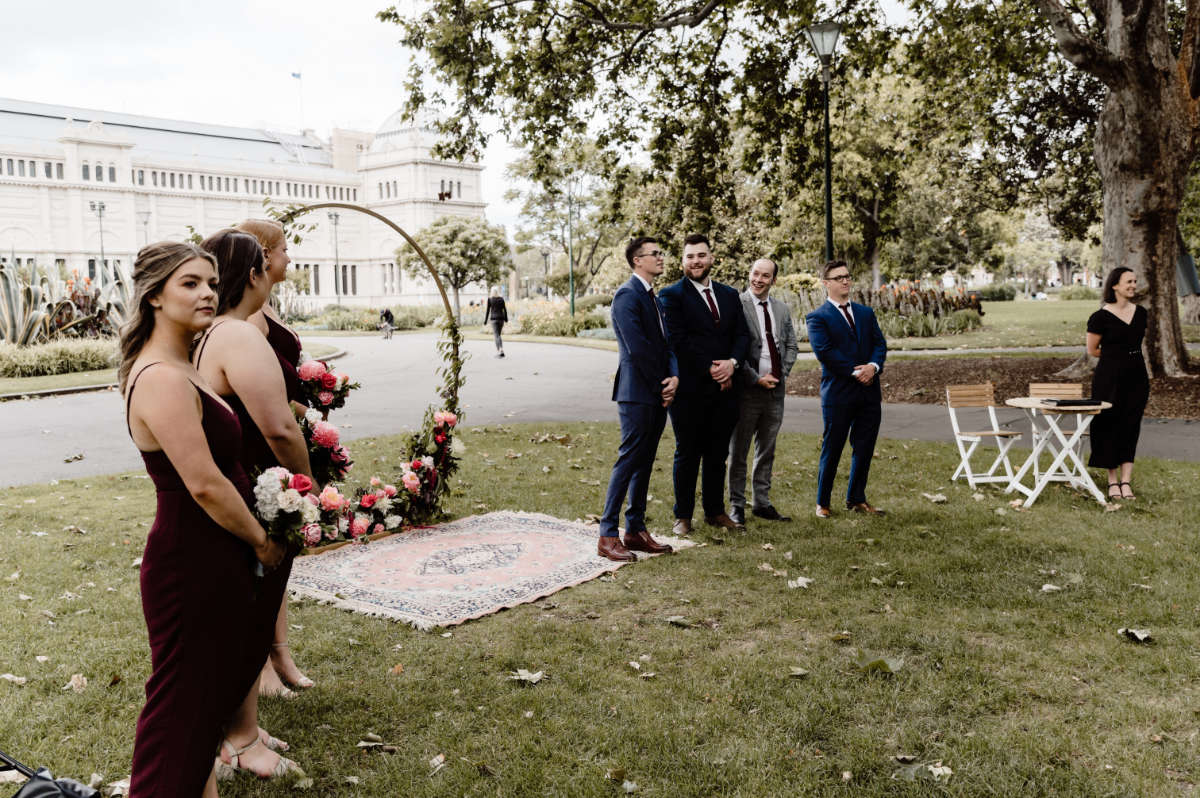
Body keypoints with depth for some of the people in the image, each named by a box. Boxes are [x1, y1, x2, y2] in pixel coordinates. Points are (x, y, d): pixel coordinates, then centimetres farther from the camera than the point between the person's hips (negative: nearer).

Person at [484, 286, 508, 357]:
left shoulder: (489, 299, -4)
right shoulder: (501, 299, 4)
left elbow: (487, 310, -3)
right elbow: (505, 309, 5)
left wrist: (485, 320, 3)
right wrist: (506, 319, 14)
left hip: (494, 318, -4)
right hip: (501, 318, 4)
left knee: (496, 335, -6)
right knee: (498, 335, 17)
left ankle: (501, 350, -21)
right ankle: (498, 351, 13)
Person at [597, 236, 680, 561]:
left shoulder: (652, 297, 18)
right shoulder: (627, 295, -11)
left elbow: (665, 342, 13)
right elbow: (637, 347, -18)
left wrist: (674, 376, -4)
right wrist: (661, 384, -11)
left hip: (658, 393, 9)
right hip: (637, 392, -9)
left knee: (644, 463, 12)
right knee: (628, 462, -7)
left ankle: (636, 530, 19)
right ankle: (607, 535, -1)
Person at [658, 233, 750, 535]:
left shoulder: (729, 295, 15)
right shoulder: (672, 295, -3)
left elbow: (742, 335, 9)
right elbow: (677, 341, -11)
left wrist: (732, 362, -10)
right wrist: (710, 369, -14)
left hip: (725, 388, 5)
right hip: (690, 389, -5)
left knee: (718, 453, 12)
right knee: (687, 454, 3)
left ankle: (715, 511, 23)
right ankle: (683, 516, 13)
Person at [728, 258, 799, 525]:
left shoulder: (782, 309, 11)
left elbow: (791, 345, 17)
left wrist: (782, 374, 2)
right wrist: (756, 378, -14)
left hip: (775, 389, 6)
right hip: (747, 389, -6)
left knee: (767, 451, 13)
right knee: (738, 451, 4)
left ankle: (762, 503, 23)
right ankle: (736, 504, 14)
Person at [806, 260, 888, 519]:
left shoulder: (866, 313, 16)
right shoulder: (818, 317, -3)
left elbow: (880, 343, 8)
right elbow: (824, 351, -14)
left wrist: (873, 366, -12)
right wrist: (856, 372, -16)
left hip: (869, 392, 5)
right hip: (838, 393, -5)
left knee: (864, 449, 10)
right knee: (831, 450, 2)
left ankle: (856, 498, 23)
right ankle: (822, 502, 13)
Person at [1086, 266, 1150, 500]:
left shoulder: (1140, 312, 8)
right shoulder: (1101, 317, -9)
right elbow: (1092, 350, -2)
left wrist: (1125, 354, 13)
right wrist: (1116, 354, 5)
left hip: (1136, 377, 5)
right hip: (1110, 377, -5)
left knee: (1130, 428, 3)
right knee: (1110, 427, 1)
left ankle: (1126, 481, 5)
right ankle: (1113, 482, 11)